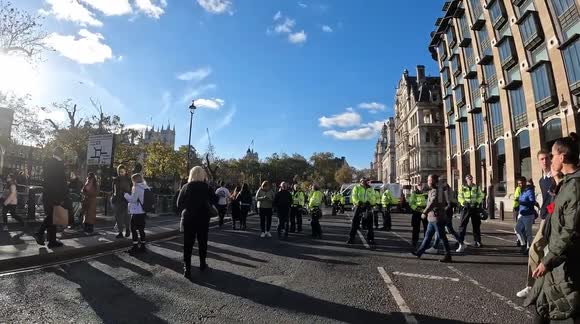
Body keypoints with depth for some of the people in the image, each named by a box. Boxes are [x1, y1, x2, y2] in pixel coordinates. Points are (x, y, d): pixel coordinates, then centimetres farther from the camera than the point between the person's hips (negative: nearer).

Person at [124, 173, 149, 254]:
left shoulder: (137, 188, -14)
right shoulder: (145, 188, 10)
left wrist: (126, 195, 0)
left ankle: (135, 247, 4)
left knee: (134, 229, 1)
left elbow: (133, 199, -14)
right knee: (141, 229, 12)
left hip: (136, 212, -8)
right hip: (143, 212, 8)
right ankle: (142, 246, 17)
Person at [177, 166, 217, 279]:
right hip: (203, 219, 0)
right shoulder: (206, 187, -6)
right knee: (202, 242, 15)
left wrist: (183, 213, 14)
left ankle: (187, 268, 0)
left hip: (188, 219, 0)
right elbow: (215, 200, 0)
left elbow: (179, 203, 0)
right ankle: (202, 264, 26)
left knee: (188, 244, 4)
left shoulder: (186, 187, -3)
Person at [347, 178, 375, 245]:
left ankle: (370, 238, 19)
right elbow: (354, 196, -6)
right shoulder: (357, 187, 4)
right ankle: (351, 238, 3)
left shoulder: (370, 189, 14)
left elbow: (372, 197, 3)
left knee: (369, 223, 7)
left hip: (367, 207, 3)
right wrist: (358, 202, -24)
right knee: (355, 222, -3)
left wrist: (369, 202, -17)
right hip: (358, 206, -3)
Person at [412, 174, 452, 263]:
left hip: (437, 218, -10)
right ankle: (420, 252, 19)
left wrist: (425, 212, -28)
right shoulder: (432, 191, 14)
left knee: (442, 237, -2)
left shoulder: (436, 191, -15)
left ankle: (448, 256, 7)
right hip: (432, 218, 10)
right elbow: (445, 203, 23)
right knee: (428, 236, 13)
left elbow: (433, 202, -28)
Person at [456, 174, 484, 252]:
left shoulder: (477, 187, 6)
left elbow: (481, 196, 5)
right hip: (466, 208, -2)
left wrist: (477, 202, -12)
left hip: (475, 208, 2)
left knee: (476, 225, 13)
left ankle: (477, 241, 30)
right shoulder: (462, 188, 1)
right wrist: (464, 203, -18)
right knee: (463, 225, -9)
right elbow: (460, 197, -1)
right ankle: (461, 242, -8)